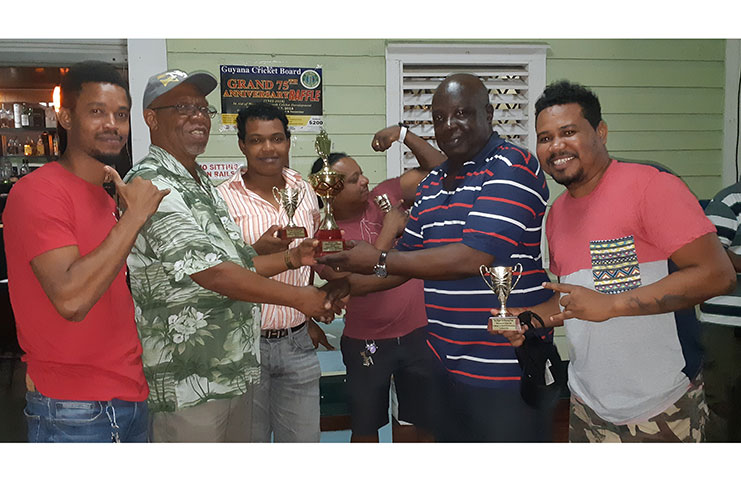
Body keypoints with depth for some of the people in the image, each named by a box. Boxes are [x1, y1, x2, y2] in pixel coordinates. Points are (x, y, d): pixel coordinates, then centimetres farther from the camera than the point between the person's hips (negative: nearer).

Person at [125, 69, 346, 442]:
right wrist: (299, 297, -17)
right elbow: (212, 272, -23)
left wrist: (292, 258, 7)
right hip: (188, 384, -9)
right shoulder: (150, 184, -16)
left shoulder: (203, 185, 15)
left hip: (237, 368, 9)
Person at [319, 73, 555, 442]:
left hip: (505, 369, -7)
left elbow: (474, 258, -24)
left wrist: (379, 261, -18)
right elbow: (409, 255, 19)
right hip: (446, 364, 8)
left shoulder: (513, 167, -14)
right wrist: (348, 286, 8)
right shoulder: (431, 184, 12)